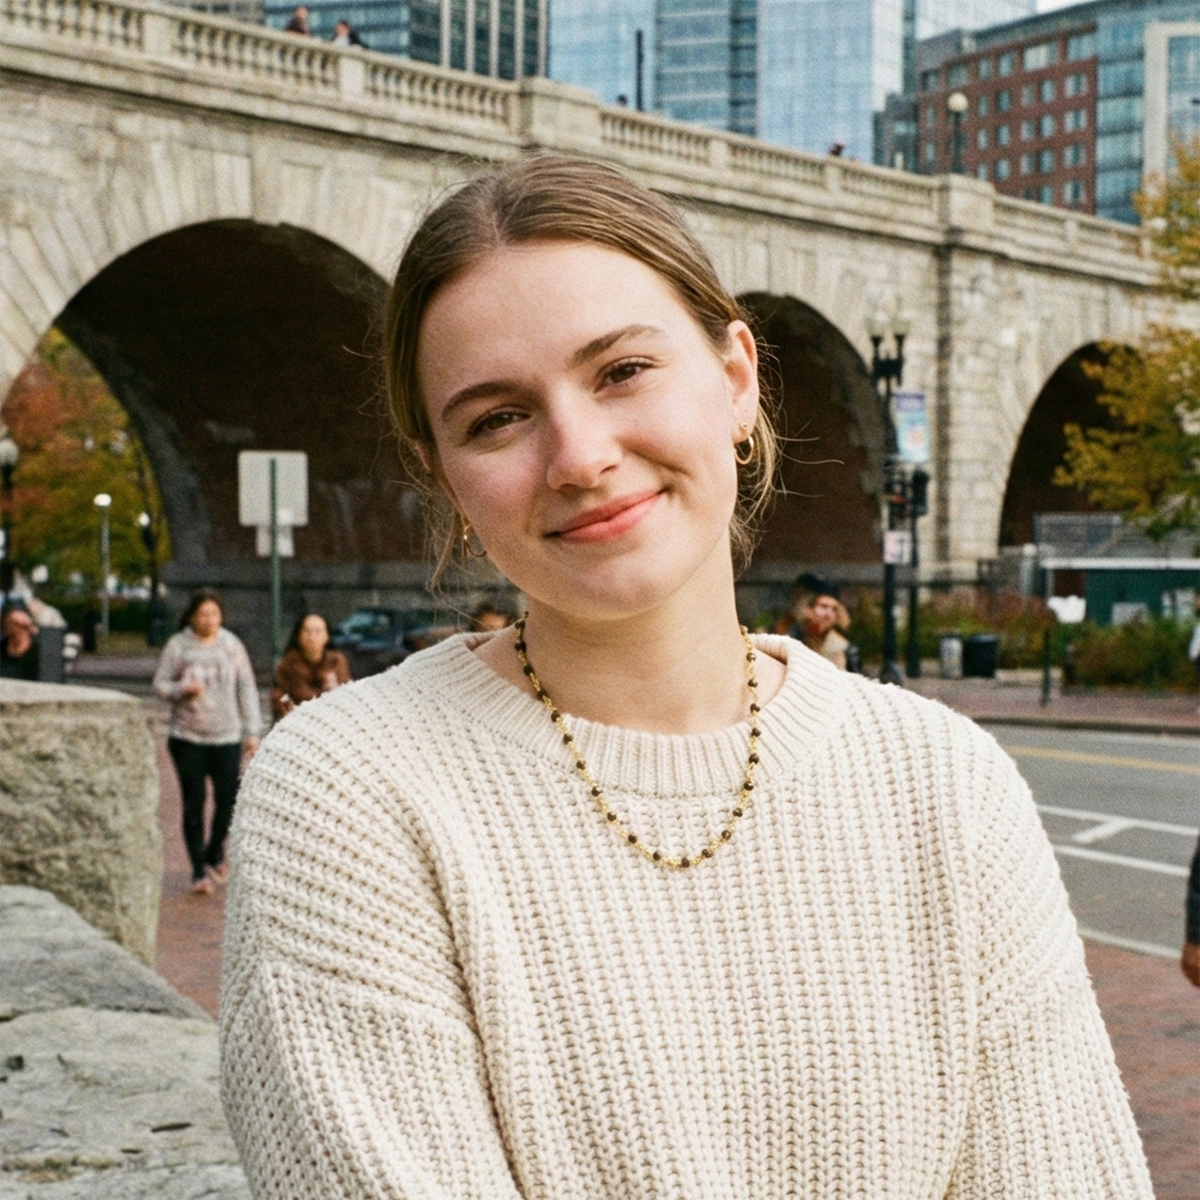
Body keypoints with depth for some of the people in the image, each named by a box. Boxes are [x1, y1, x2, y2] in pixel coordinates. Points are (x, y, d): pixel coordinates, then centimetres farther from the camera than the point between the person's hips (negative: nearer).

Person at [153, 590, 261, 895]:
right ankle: (199, 870, 8)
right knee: (194, 803, -2)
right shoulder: (177, 646, 1)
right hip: (188, 738, -1)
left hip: (227, 737, 1)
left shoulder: (232, 645, 5)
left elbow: (247, 689, 7)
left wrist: (251, 731, 3)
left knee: (228, 800, -1)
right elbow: (160, 685, 3)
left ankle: (215, 853, 26)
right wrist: (183, 690, -18)